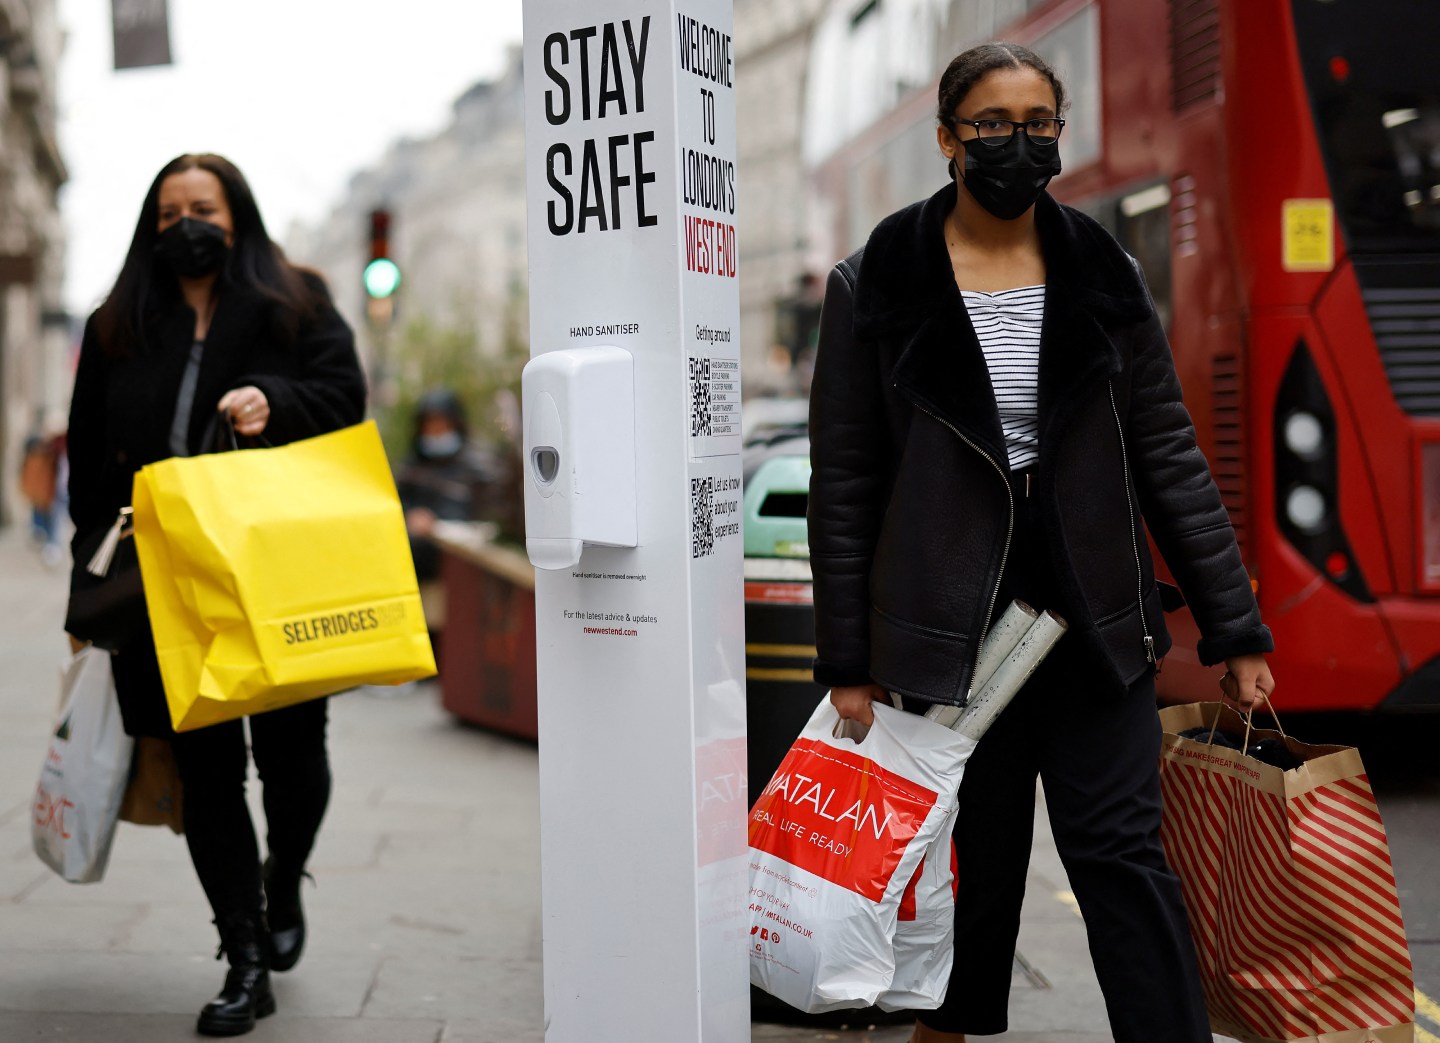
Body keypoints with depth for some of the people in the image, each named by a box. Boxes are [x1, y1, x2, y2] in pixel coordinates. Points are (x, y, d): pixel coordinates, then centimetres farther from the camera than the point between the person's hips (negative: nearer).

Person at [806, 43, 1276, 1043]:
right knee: (973, 860, 8)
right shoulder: (876, 286, -2)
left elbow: (1168, 456, 6)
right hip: (951, 624, -1)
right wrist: (848, 661, -3)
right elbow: (843, 484, -1)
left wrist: (1236, 629, 3)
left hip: (1092, 618, 2)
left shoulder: (1104, 276, 6)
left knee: (1121, 850, -1)